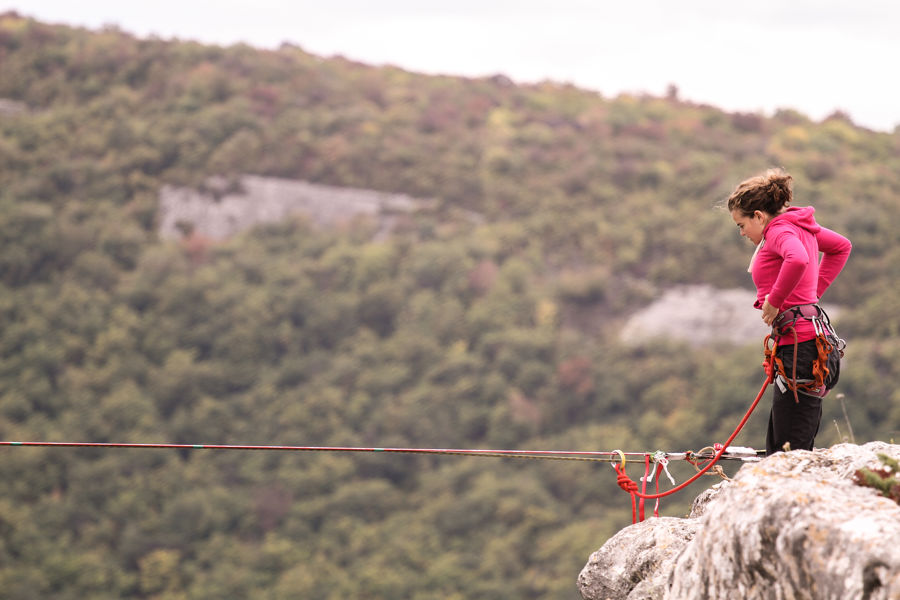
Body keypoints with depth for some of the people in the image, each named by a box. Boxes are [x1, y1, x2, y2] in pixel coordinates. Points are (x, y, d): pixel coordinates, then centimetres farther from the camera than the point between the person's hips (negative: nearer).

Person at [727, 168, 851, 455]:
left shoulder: (780, 230, -10)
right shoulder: (801, 226, 18)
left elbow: (798, 260, -33)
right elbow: (841, 246, 36)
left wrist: (774, 301, -20)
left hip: (799, 342, -10)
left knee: (790, 451, -12)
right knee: (778, 450, 11)